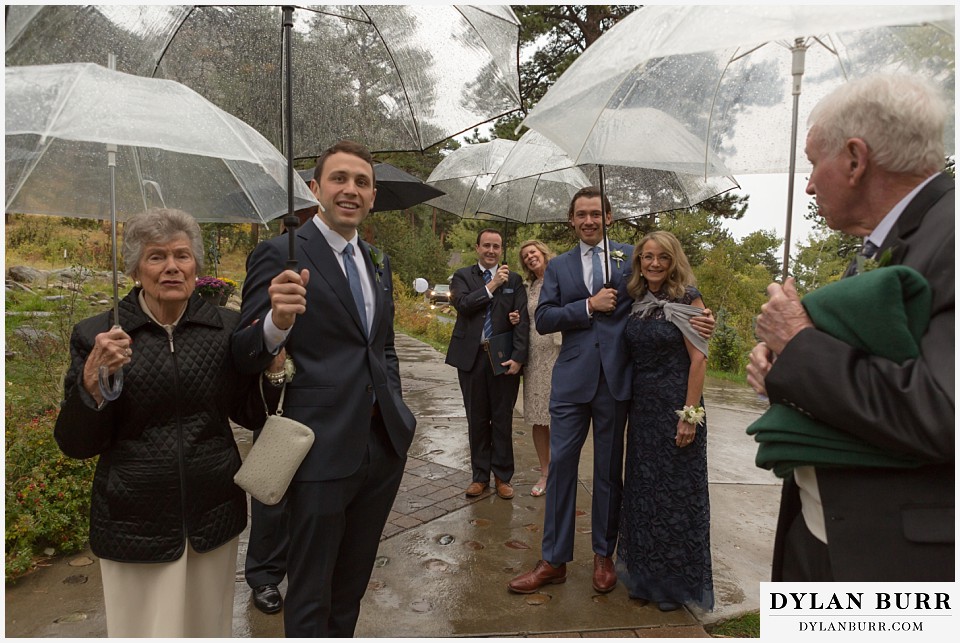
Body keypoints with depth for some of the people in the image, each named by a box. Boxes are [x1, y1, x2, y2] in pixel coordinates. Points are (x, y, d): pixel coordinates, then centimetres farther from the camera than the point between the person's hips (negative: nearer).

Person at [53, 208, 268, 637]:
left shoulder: (227, 328, -3)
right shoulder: (95, 336, -7)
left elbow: (250, 415, 3)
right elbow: (76, 445, -5)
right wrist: (93, 382, -23)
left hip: (213, 516, 2)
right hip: (136, 522, -2)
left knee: (210, 627, 20)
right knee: (147, 630, 15)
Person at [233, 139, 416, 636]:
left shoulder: (378, 263, 11)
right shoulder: (278, 254, -9)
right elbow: (245, 357, -13)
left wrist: (397, 413, 10)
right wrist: (276, 323, -33)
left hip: (382, 445, 6)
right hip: (324, 452, -6)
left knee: (351, 587, 24)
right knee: (311, 598, 13)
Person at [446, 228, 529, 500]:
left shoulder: (514, 280, 6)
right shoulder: (463, 276, 7)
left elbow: (522, 320, -1)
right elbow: (462, 304, -12)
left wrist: (518, 356, -11)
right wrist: (492, 285, -13)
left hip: (504, 358, 0)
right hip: (471, 357, 1)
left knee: (503, 420, 6)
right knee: (477, 420, 9)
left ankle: (502, 477, 18)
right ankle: (480, 476, 21)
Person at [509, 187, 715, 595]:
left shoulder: (631, 257, 7)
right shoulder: (558, 266, 11)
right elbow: (543, 319, 1)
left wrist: (695, 318, -13)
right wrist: (589, 305, -11)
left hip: (615, 378, -1)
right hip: (572, 378, 1)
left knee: (609, 470, 10)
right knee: (561, 465, 3)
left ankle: (604, 555, 27)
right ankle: (554, 561, 15)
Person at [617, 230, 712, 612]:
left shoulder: (687, 299, -8)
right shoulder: (637, 302, 8)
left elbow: (698, 358, -13)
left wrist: (690, 414, -17)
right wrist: (629, 405, 8)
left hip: (675, 407, -6)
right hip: (641, 408, 6)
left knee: (677, 492, 5)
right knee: (642, 489, 13)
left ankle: (677, 581, 23)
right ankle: (645, 575, 29)